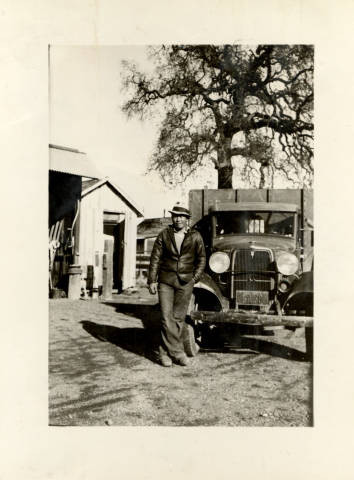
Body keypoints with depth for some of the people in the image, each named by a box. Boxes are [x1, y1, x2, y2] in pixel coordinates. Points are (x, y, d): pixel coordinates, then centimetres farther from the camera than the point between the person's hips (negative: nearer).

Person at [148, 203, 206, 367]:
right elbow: (155, 258, 5)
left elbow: (201, 259, 14)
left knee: (179, 318, 3)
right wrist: (152, 280, 0)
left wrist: (195, 278, 5)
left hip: (185, 282, 1)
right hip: (165, 281, -1)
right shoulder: (164, 235, 5)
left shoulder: (195, 236, 5)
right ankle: (177, 352, 1)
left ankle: (165, 352, 14)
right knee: (167, 317, -7)